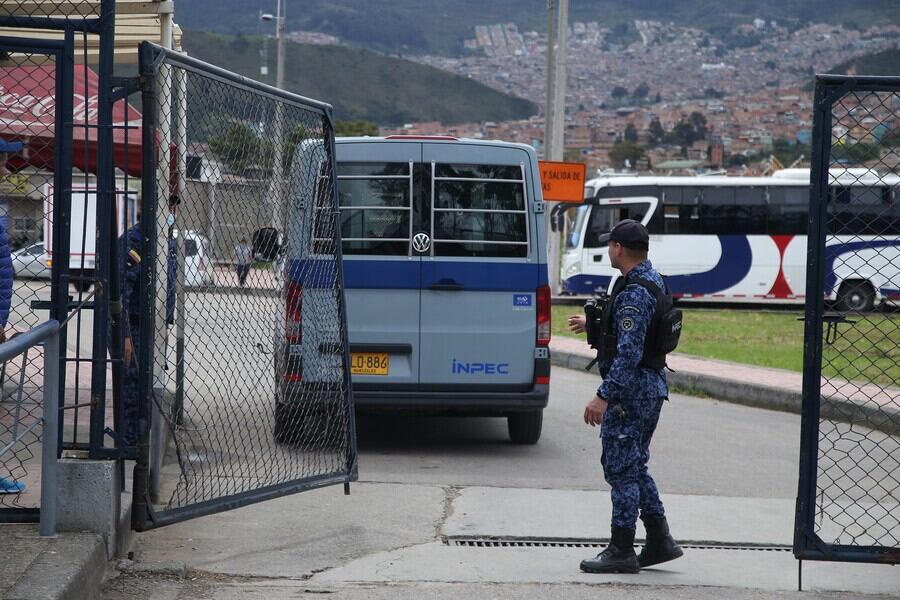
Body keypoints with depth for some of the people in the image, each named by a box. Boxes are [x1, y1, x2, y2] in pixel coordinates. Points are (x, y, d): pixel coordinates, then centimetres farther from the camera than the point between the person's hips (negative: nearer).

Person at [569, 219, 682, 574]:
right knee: (634, 467, 17)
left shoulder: (634, 293, -21)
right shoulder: (652, 281, 11)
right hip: (651, 386, 10)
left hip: (631, 389, -10)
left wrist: (603, 396, -28)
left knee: (620, 468, -3)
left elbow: (629, 353, -27)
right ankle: (660, 541, 19)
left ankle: (621, 552, 2)